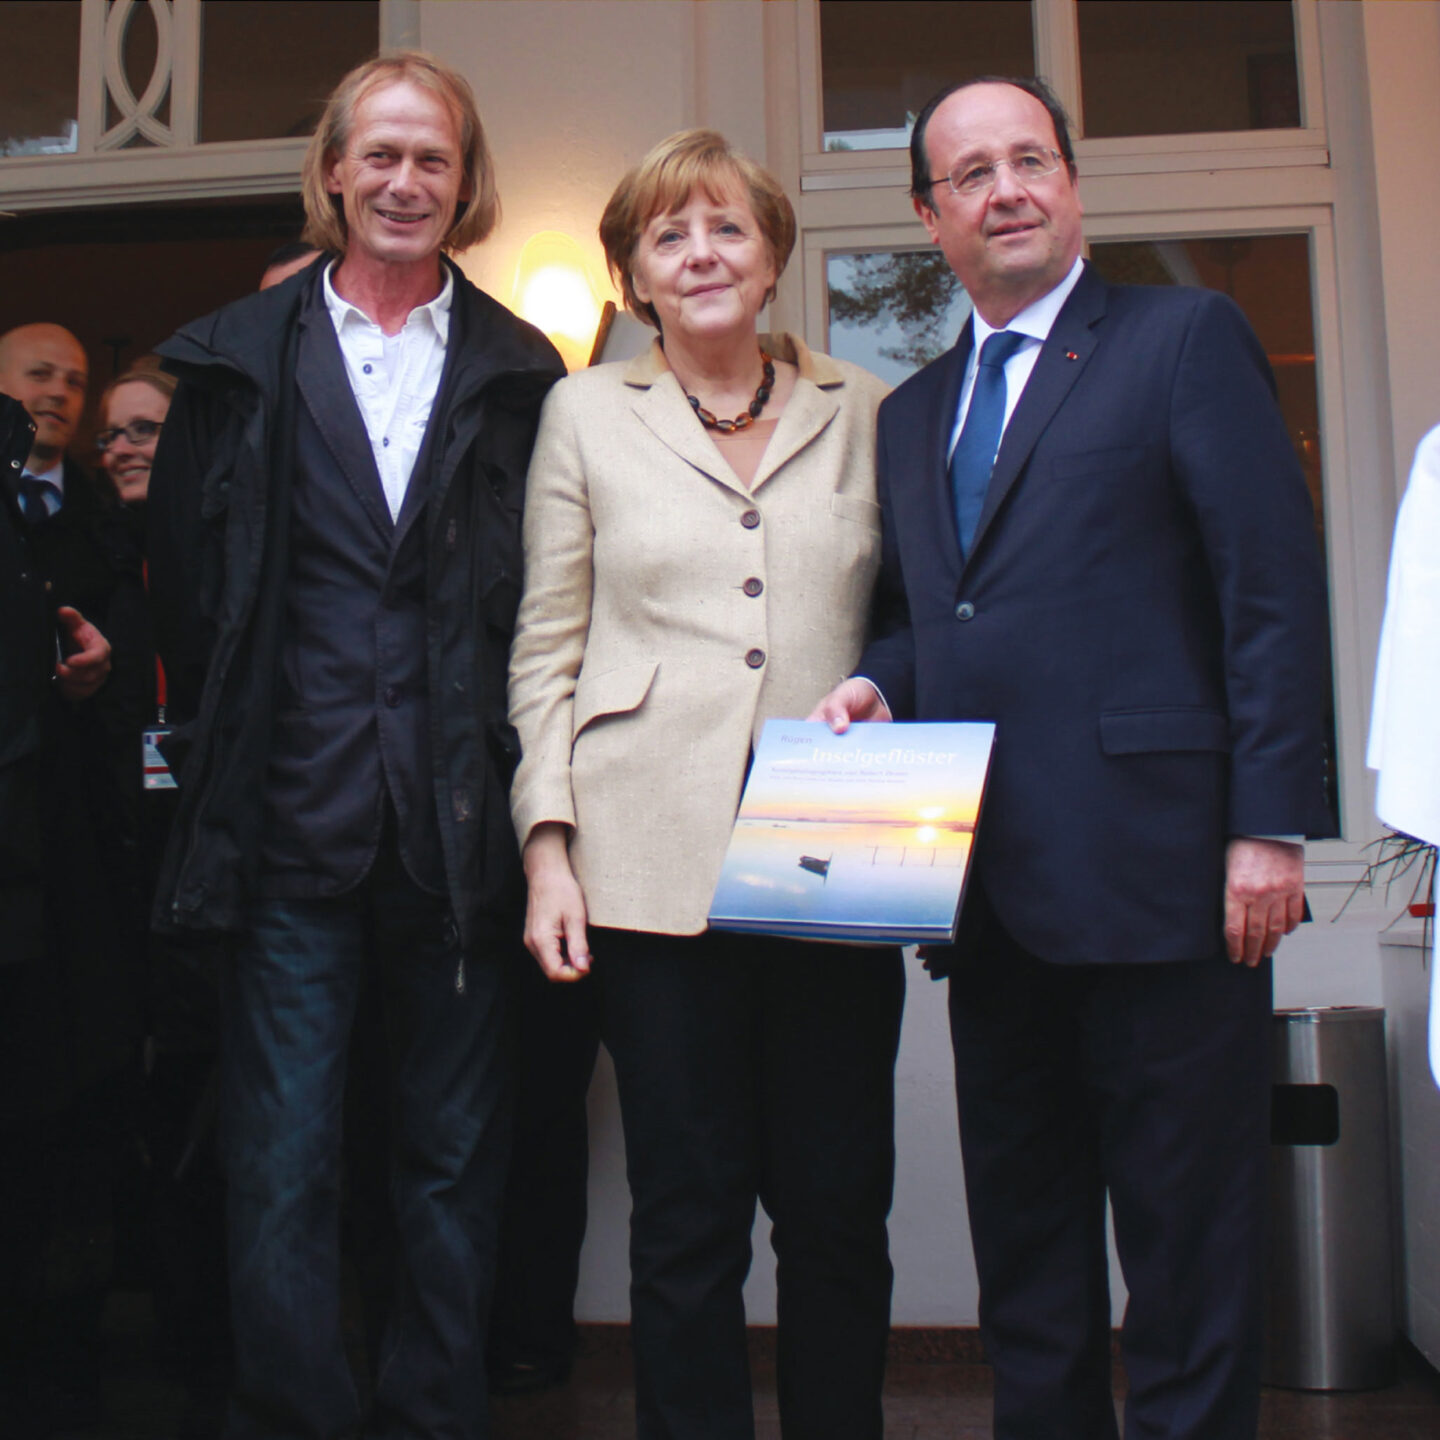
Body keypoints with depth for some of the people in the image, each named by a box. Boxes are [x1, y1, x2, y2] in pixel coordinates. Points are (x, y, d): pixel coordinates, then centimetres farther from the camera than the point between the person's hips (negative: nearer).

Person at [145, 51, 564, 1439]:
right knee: (280, 1166, 4)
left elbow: (543, 598, 7)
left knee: (454, 1164, 10)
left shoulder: (519, 373, 8)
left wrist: (510, 769, 0)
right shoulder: (235, 358, 9)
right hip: (293, 821, 0)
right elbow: (184, 579, 10)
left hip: (459, 830, 1)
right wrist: (221, 751, 6)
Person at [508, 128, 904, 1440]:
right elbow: (546, 653, 8)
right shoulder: (589, 412, 10)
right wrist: (549, 843, -1)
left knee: (839, 1210, 5)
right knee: (687, 1222, 4)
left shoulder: (862, 410, 12)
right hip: (656, 867, -1)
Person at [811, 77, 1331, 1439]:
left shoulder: (1187, 338, 1)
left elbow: (1276, 594, -7)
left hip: (1155, 869, -5)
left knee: (1186, 1248, 5)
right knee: (1020, 1239, 16)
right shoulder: (911, 411, 19)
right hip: (991, 890, 6)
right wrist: (877, 678, 1)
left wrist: (1270, 826, -13)